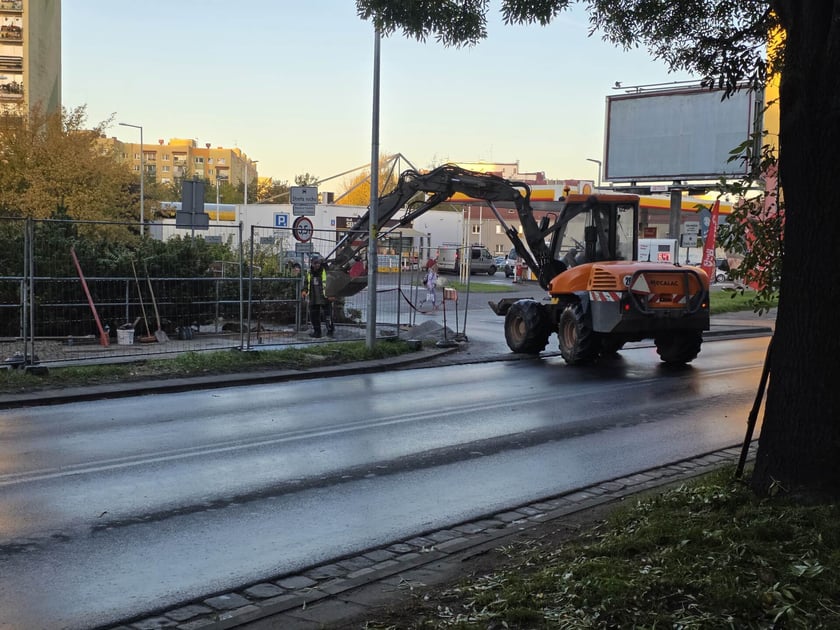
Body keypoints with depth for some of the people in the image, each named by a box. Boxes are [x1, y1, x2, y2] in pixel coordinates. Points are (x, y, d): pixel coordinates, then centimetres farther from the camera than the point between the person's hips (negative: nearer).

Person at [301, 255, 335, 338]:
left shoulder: (326, 272, -5)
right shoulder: (309, 273, 11)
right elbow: (306, 284, 21)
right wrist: (304, 291, 2)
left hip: (325, 298, -5)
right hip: (313, 299, 5)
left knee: (327, 315, -5)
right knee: (314, 315, 8)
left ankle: (330, 330, 6)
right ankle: (317, 331, 18)